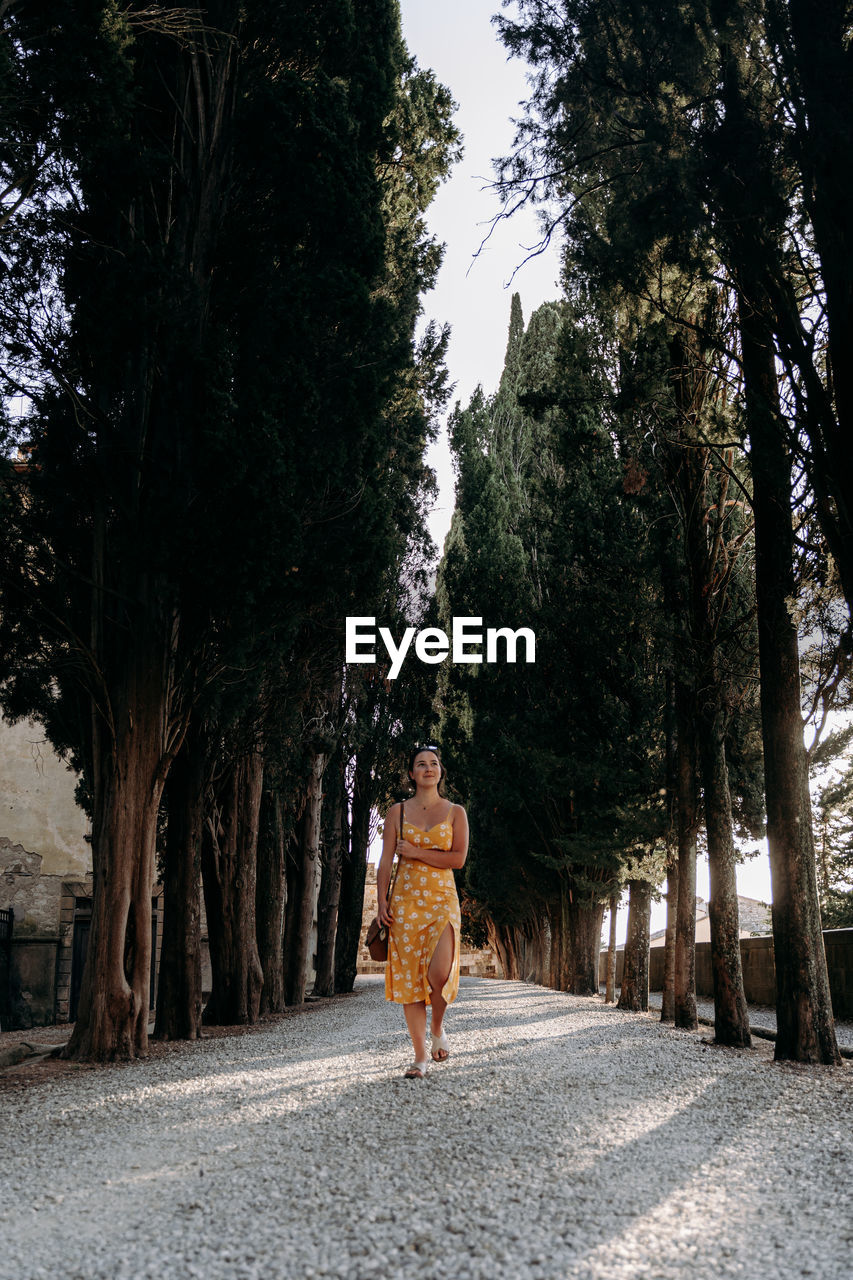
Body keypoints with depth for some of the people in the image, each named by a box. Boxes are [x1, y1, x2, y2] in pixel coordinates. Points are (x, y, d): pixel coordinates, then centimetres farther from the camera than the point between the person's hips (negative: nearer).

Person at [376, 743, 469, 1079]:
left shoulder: (455, 812, 7)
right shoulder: (397, 812, 9)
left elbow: (458, 858, -4)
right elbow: (386, 862, 6)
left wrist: (415, 852, -7)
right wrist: (382, 902, -4)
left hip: (442, 900, -1)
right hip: (405, 901, 1)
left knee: (440, 972, -20)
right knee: (408, 975, -3)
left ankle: (438, 1027, 11)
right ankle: (420, 1055, 7)